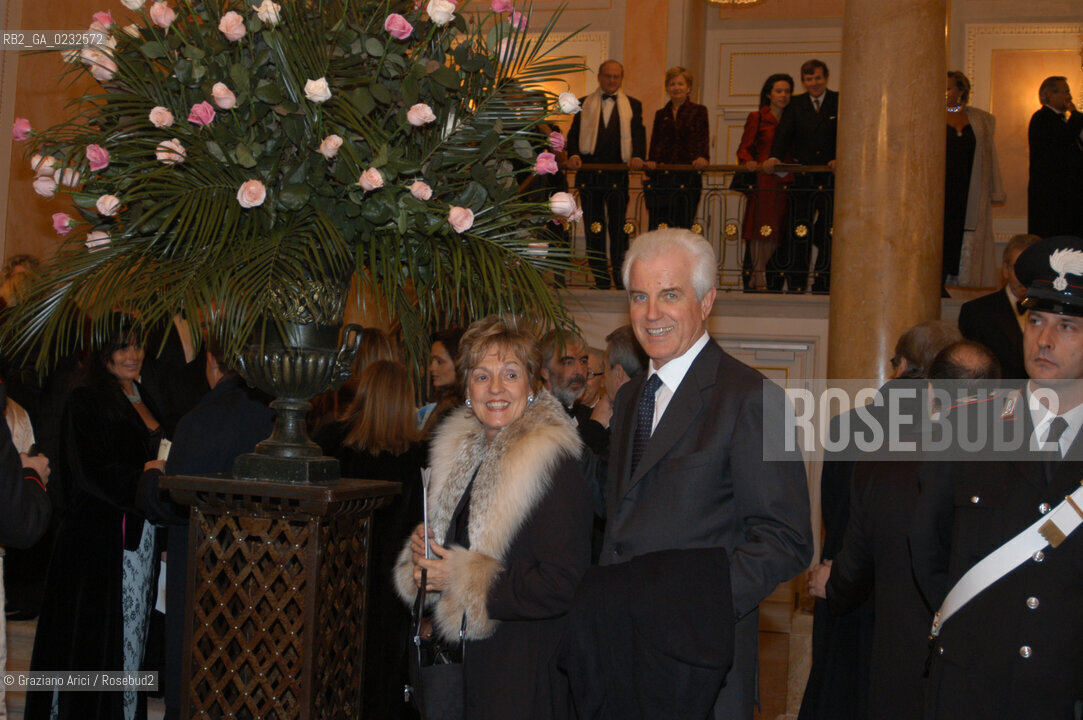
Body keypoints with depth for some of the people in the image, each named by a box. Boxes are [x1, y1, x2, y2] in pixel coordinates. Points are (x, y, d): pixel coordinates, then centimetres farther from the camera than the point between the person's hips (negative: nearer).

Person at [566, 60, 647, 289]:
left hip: (618, 173, -1)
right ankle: (600, 281, 10)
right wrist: (573, 154, -13)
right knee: (593, 228, 4)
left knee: (619, 227, -1)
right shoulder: (584, 104, 14)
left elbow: (638, 134, 2)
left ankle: (622, 278, 5)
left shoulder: (633, 105, 12)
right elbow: (574, 133, 6)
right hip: (589, 174, 1)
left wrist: (637, 156, -17)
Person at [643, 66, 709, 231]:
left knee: (683, 226, -6)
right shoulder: (661, 115, 19)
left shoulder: (698, 111, 9)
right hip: (661, 178, 3)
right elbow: (654, 144, 16)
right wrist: (651, 162, -4)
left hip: (688, 177, -3)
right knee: (658, 226, -5)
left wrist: (703, 157, -23)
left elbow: (703, 139, -2)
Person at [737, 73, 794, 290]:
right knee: (761, 228, -7)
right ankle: (758, 277, -2)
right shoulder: (757, 118, 7)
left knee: (777, 230, -1)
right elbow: (744, 149, 2)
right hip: (762, 180, -3)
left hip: (785, 181, 3)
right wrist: (748, 162, -18)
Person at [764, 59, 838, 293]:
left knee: (828, 236, 2)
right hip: (803, 178, 1)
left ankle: (822, 286, 10)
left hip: (831, 178, -1)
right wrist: (774, 157, -21)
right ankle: (796, 286, 6)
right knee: (798, 235, 0)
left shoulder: (839, 103, 4)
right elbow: (784, 133, -2)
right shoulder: (795, 105, 10)